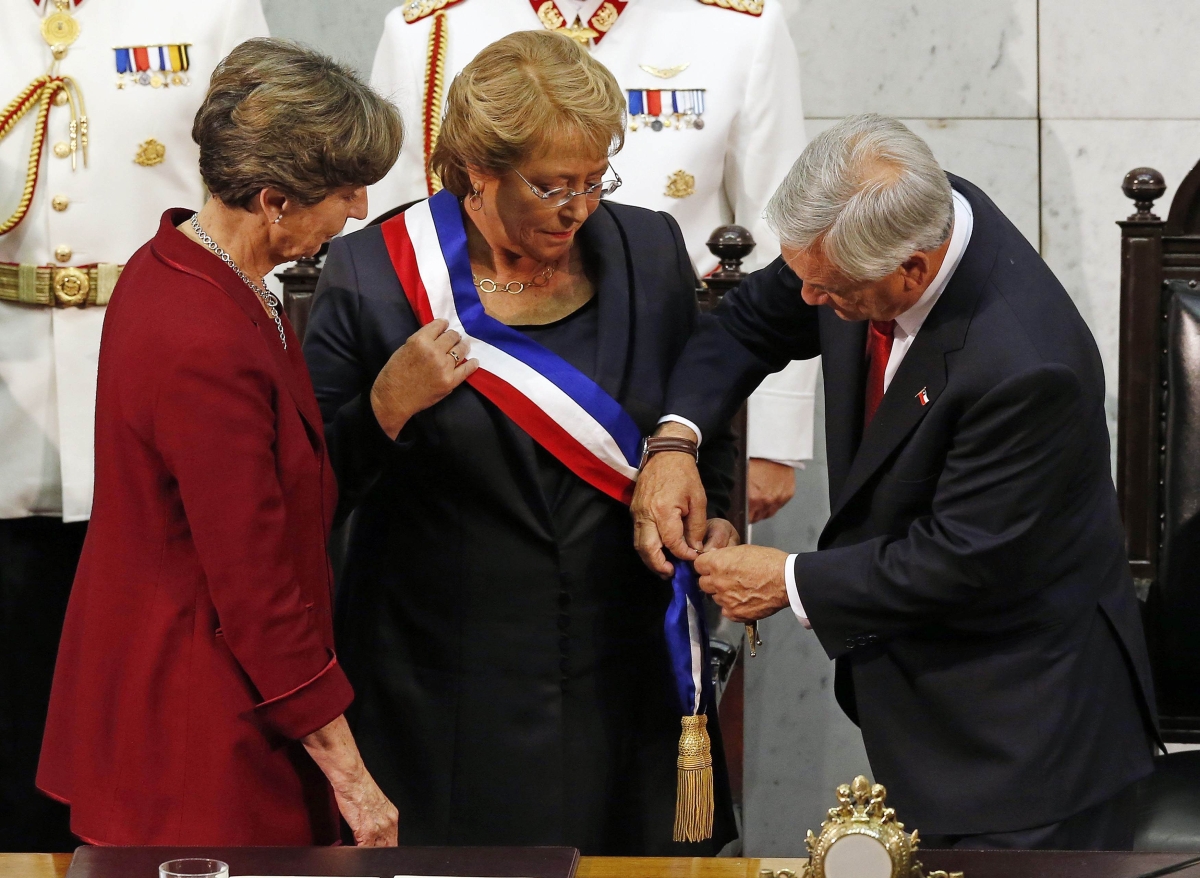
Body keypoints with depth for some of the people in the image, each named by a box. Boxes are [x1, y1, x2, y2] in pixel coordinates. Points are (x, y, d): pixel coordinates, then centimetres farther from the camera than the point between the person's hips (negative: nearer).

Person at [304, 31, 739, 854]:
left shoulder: (649, 253, 1)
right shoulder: (372, 276, -8)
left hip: (624, 675, 3)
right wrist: (388, 408, -21)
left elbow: (705, 424, 15)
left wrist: (711, 516, -4)